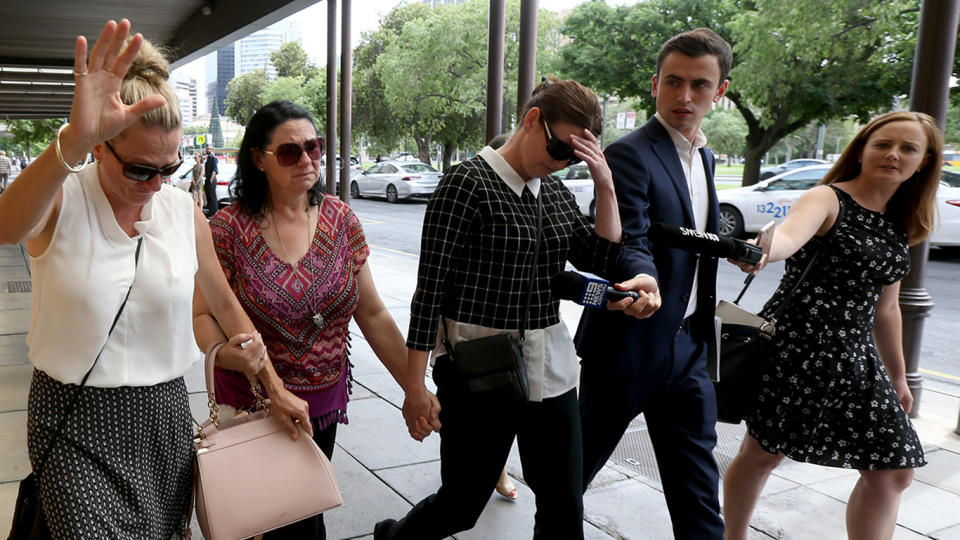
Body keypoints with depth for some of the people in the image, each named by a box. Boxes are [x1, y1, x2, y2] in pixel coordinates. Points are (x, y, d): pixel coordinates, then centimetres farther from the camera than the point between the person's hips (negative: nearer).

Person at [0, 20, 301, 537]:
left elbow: (224, 303, 8)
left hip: (163, 415, 3)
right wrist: (71, 142, -52)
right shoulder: (58, 202, -10)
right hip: (75, 421, -3)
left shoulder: (184, 211, 0)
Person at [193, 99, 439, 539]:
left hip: (326, 403, 3)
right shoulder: (230, 227, -12)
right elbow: (205, 314, -8)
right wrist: (228, 353, -30)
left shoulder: (339, 219, -4)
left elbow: (372, 313, -2)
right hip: (253, 404, -2)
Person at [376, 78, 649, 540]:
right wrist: (415, 386, -13)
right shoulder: (468, 182, -11)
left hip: (550, 371, 6)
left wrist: (605, 185, -5)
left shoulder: (557, 193, 10)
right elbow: (431, 289, -13)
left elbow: (604, 263, 5)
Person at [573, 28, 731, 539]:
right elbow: (630, 241, -26)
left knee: (697, 485, 11)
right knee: (579, 462, 12)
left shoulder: (704, 158, 12)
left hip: (687, 345, 7)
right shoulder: (630, 153, -14)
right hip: (629, 341, -7)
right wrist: (644, 278, -46)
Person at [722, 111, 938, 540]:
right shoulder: (827, 199, -9)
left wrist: (898, 376, 23)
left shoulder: (900, 227, 12)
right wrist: (762, 250, -56)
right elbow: (787, 237, -33)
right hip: (793, 346, -7)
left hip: (853, 357, 7)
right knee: (763, 453, 6)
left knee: (893, 472, 8)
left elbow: (885, 308, 20)